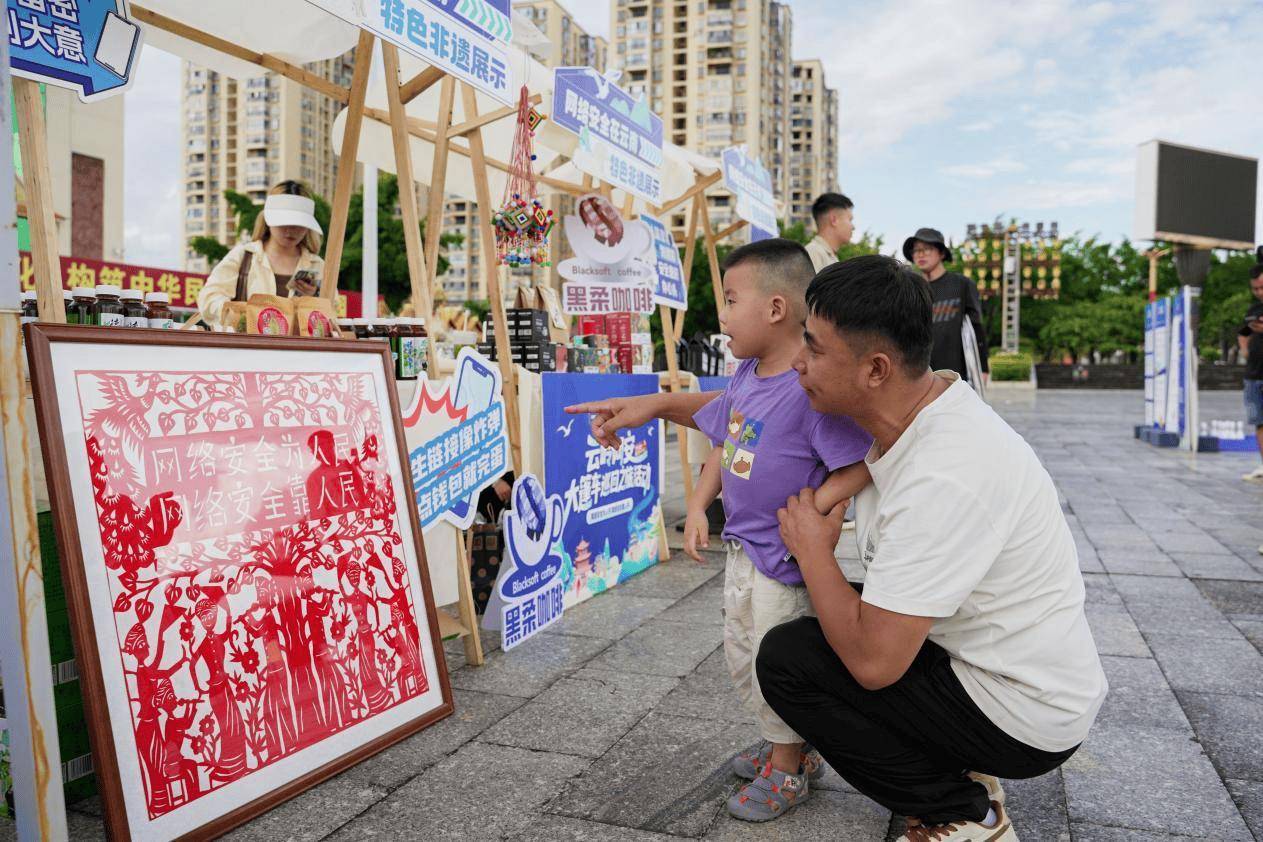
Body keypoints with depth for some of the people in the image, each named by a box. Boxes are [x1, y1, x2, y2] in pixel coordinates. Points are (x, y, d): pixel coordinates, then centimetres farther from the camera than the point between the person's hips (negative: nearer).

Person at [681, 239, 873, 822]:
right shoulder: (746, 376, 3)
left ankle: (789, 771, 32)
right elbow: (722, 446, 13)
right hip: (741, 550, 9)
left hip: (784, 560, -9)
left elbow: (861, 464, -26)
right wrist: (698, 506, 5)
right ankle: (783, 746, 44)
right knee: (740, 660, 22)